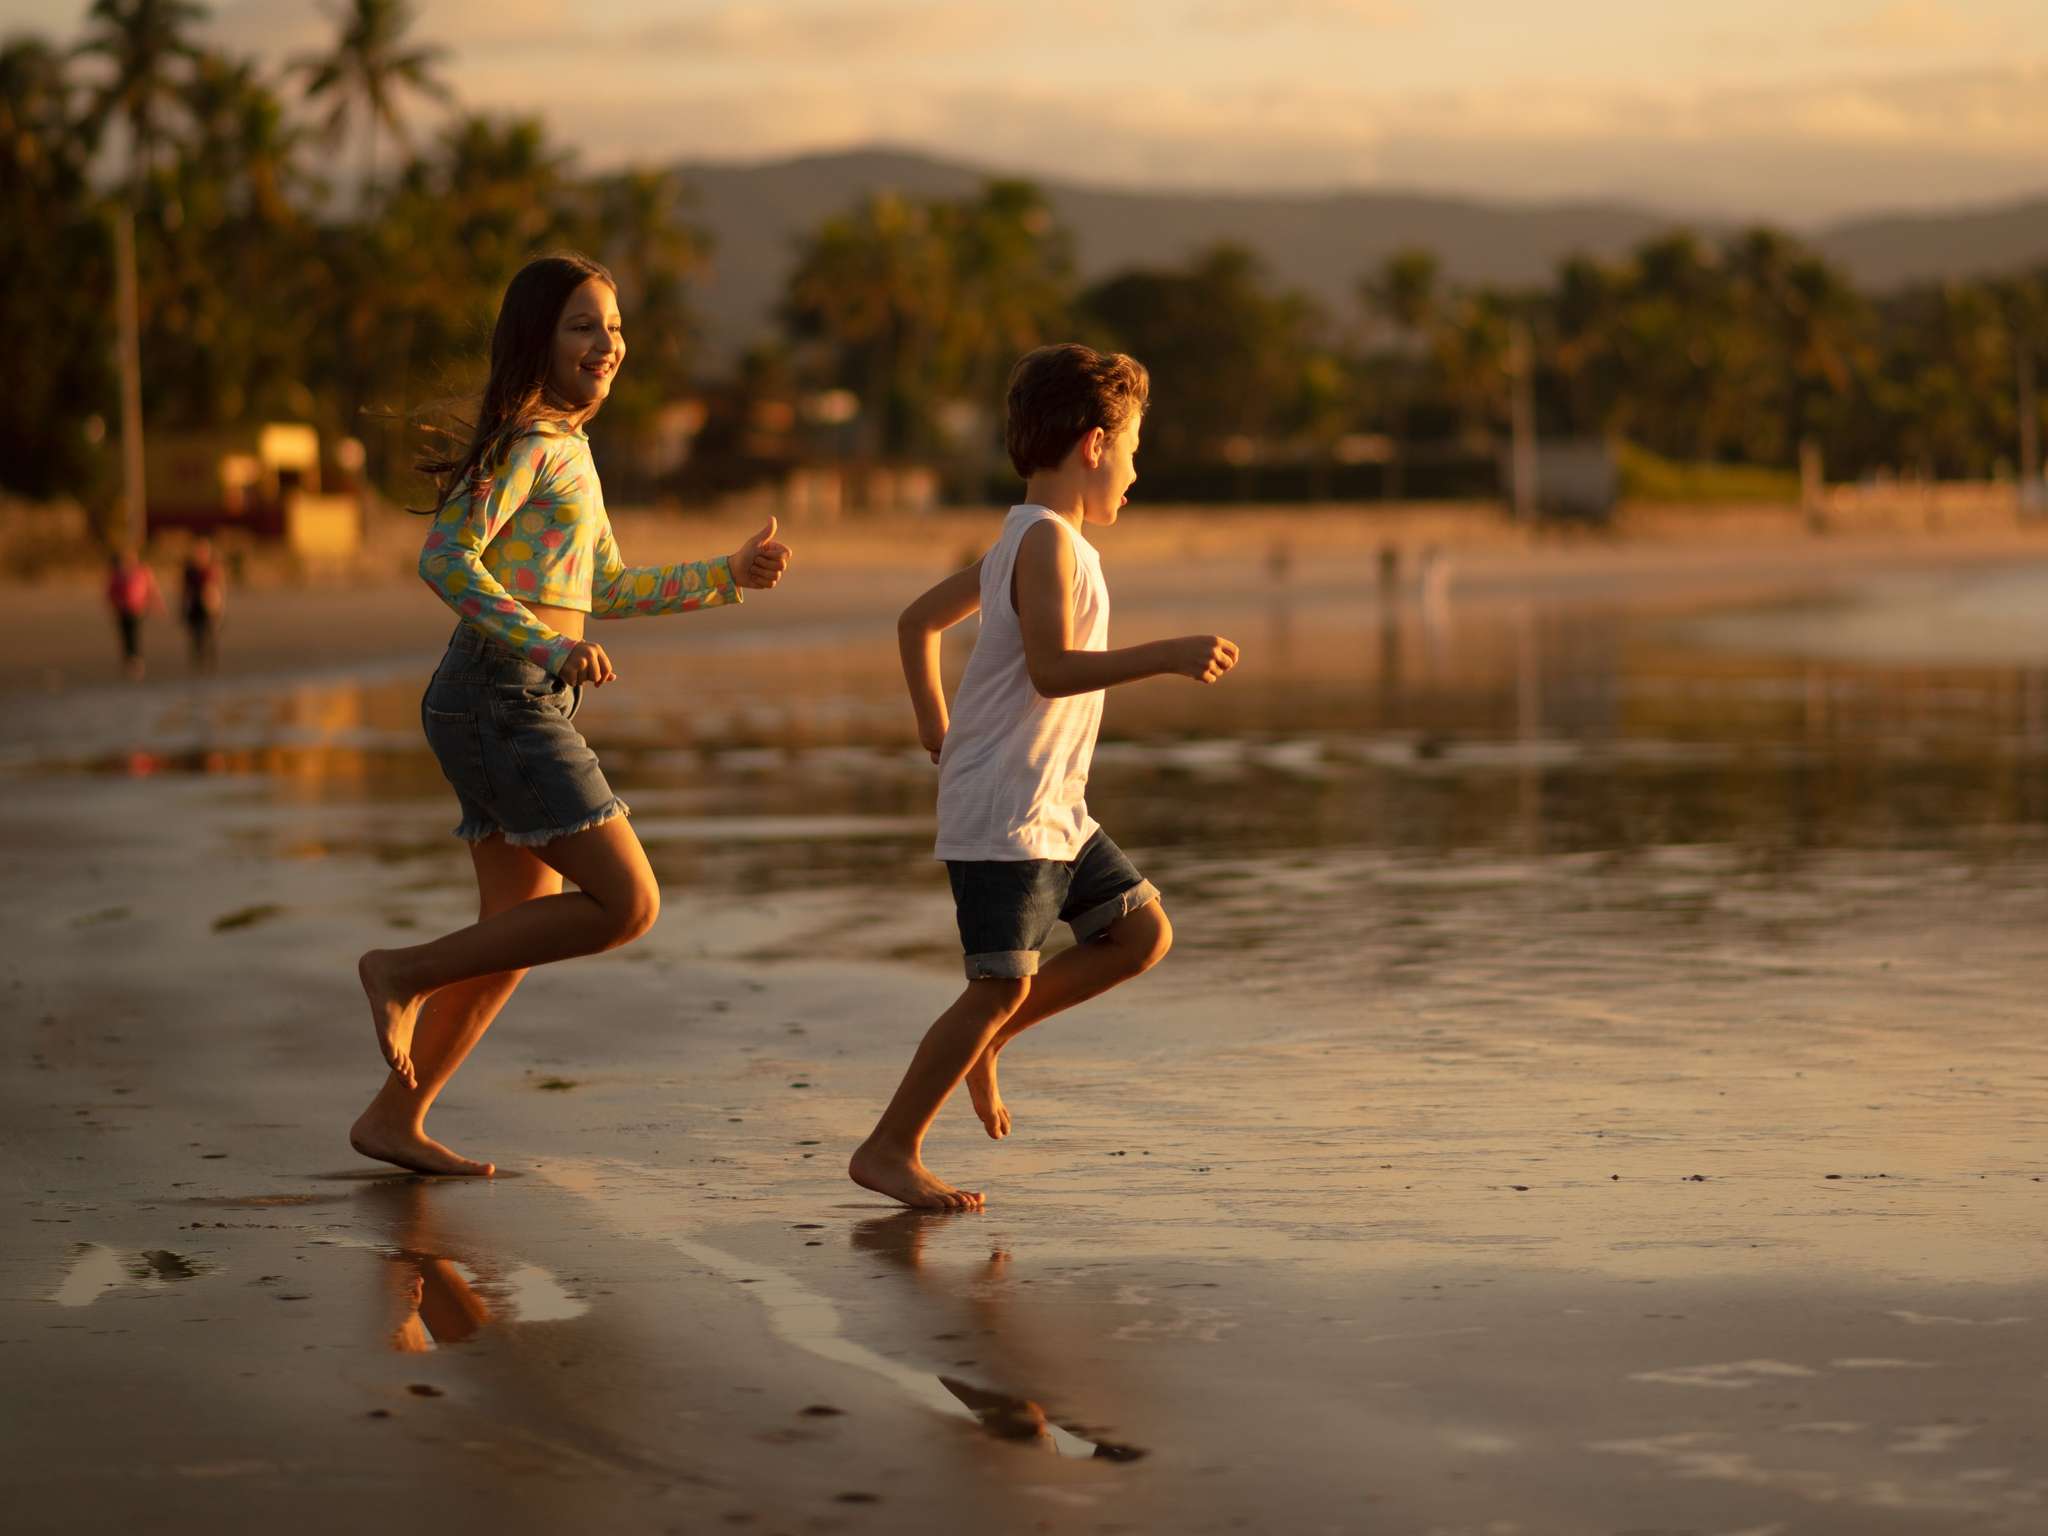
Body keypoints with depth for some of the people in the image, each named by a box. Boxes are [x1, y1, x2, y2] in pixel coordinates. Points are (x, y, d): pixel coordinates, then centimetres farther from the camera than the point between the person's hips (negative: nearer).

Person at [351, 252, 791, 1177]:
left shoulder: (567, 449, 20)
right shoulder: (527, 442, -9)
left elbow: (607, 591, 28)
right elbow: (444, 559, -20)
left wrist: (730, 576, 22)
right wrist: (550, 647, -27)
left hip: (527, 705, 10)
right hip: (502, 696, -10)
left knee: (518, 934, 12)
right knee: (627, 904, -11)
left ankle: (394, 1119, 18)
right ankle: (405, 974, -3)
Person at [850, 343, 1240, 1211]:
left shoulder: (1028, 541, 16)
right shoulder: (1047, 540, -14)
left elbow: (918, 622, 23)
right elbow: (1052, 668, -26)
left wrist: (934, 727, 22)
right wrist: (1168, 656, -27)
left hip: (1053, 811, 10)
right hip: (1002, 812, -10)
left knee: (1142, 931, 7)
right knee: (1004, 984, -9)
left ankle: (985, 1037, 14)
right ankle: (888, 1150, -1)